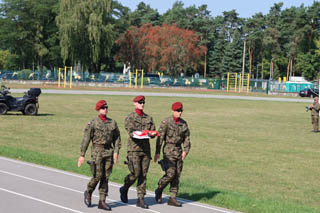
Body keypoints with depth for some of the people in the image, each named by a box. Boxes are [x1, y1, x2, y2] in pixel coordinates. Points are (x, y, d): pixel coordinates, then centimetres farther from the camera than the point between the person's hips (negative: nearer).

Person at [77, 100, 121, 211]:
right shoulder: (92, 123, -2)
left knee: (106, 177, 2)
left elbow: (117, 138, 11)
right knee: (97, 175, -8)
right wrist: (82, 155, -7)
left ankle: (102, 201, 8)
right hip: (97, 152, -4)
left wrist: (116, 152, -2)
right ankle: (88, 192, 20)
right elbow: (86, 139, -3)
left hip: (109, 152, 4)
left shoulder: (112, 123, 10)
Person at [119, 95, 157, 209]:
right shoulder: (129, 118, 0)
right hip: (134, 149, -4)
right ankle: (124, 189, 19)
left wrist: (152, 134, -15)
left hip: (146, 148, 4)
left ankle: (141, 199, 7)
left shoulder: (149, 118, 15)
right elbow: (131, 132, -12)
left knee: (143, 175, 2)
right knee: (135, 173, -9)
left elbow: (153, 132, 9)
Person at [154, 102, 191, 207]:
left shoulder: (184, 123, 10)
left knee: (177, 175, 4)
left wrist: (185, 151, -2)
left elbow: (187, 138, 12)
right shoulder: (166, 122, -6)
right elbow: (160, 137, -8)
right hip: (169, 150, -5)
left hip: (179, 151, 5)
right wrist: (157, 152, -12)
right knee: (170, 173, -15)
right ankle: (159, 190, 10)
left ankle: (172, 198, 9)